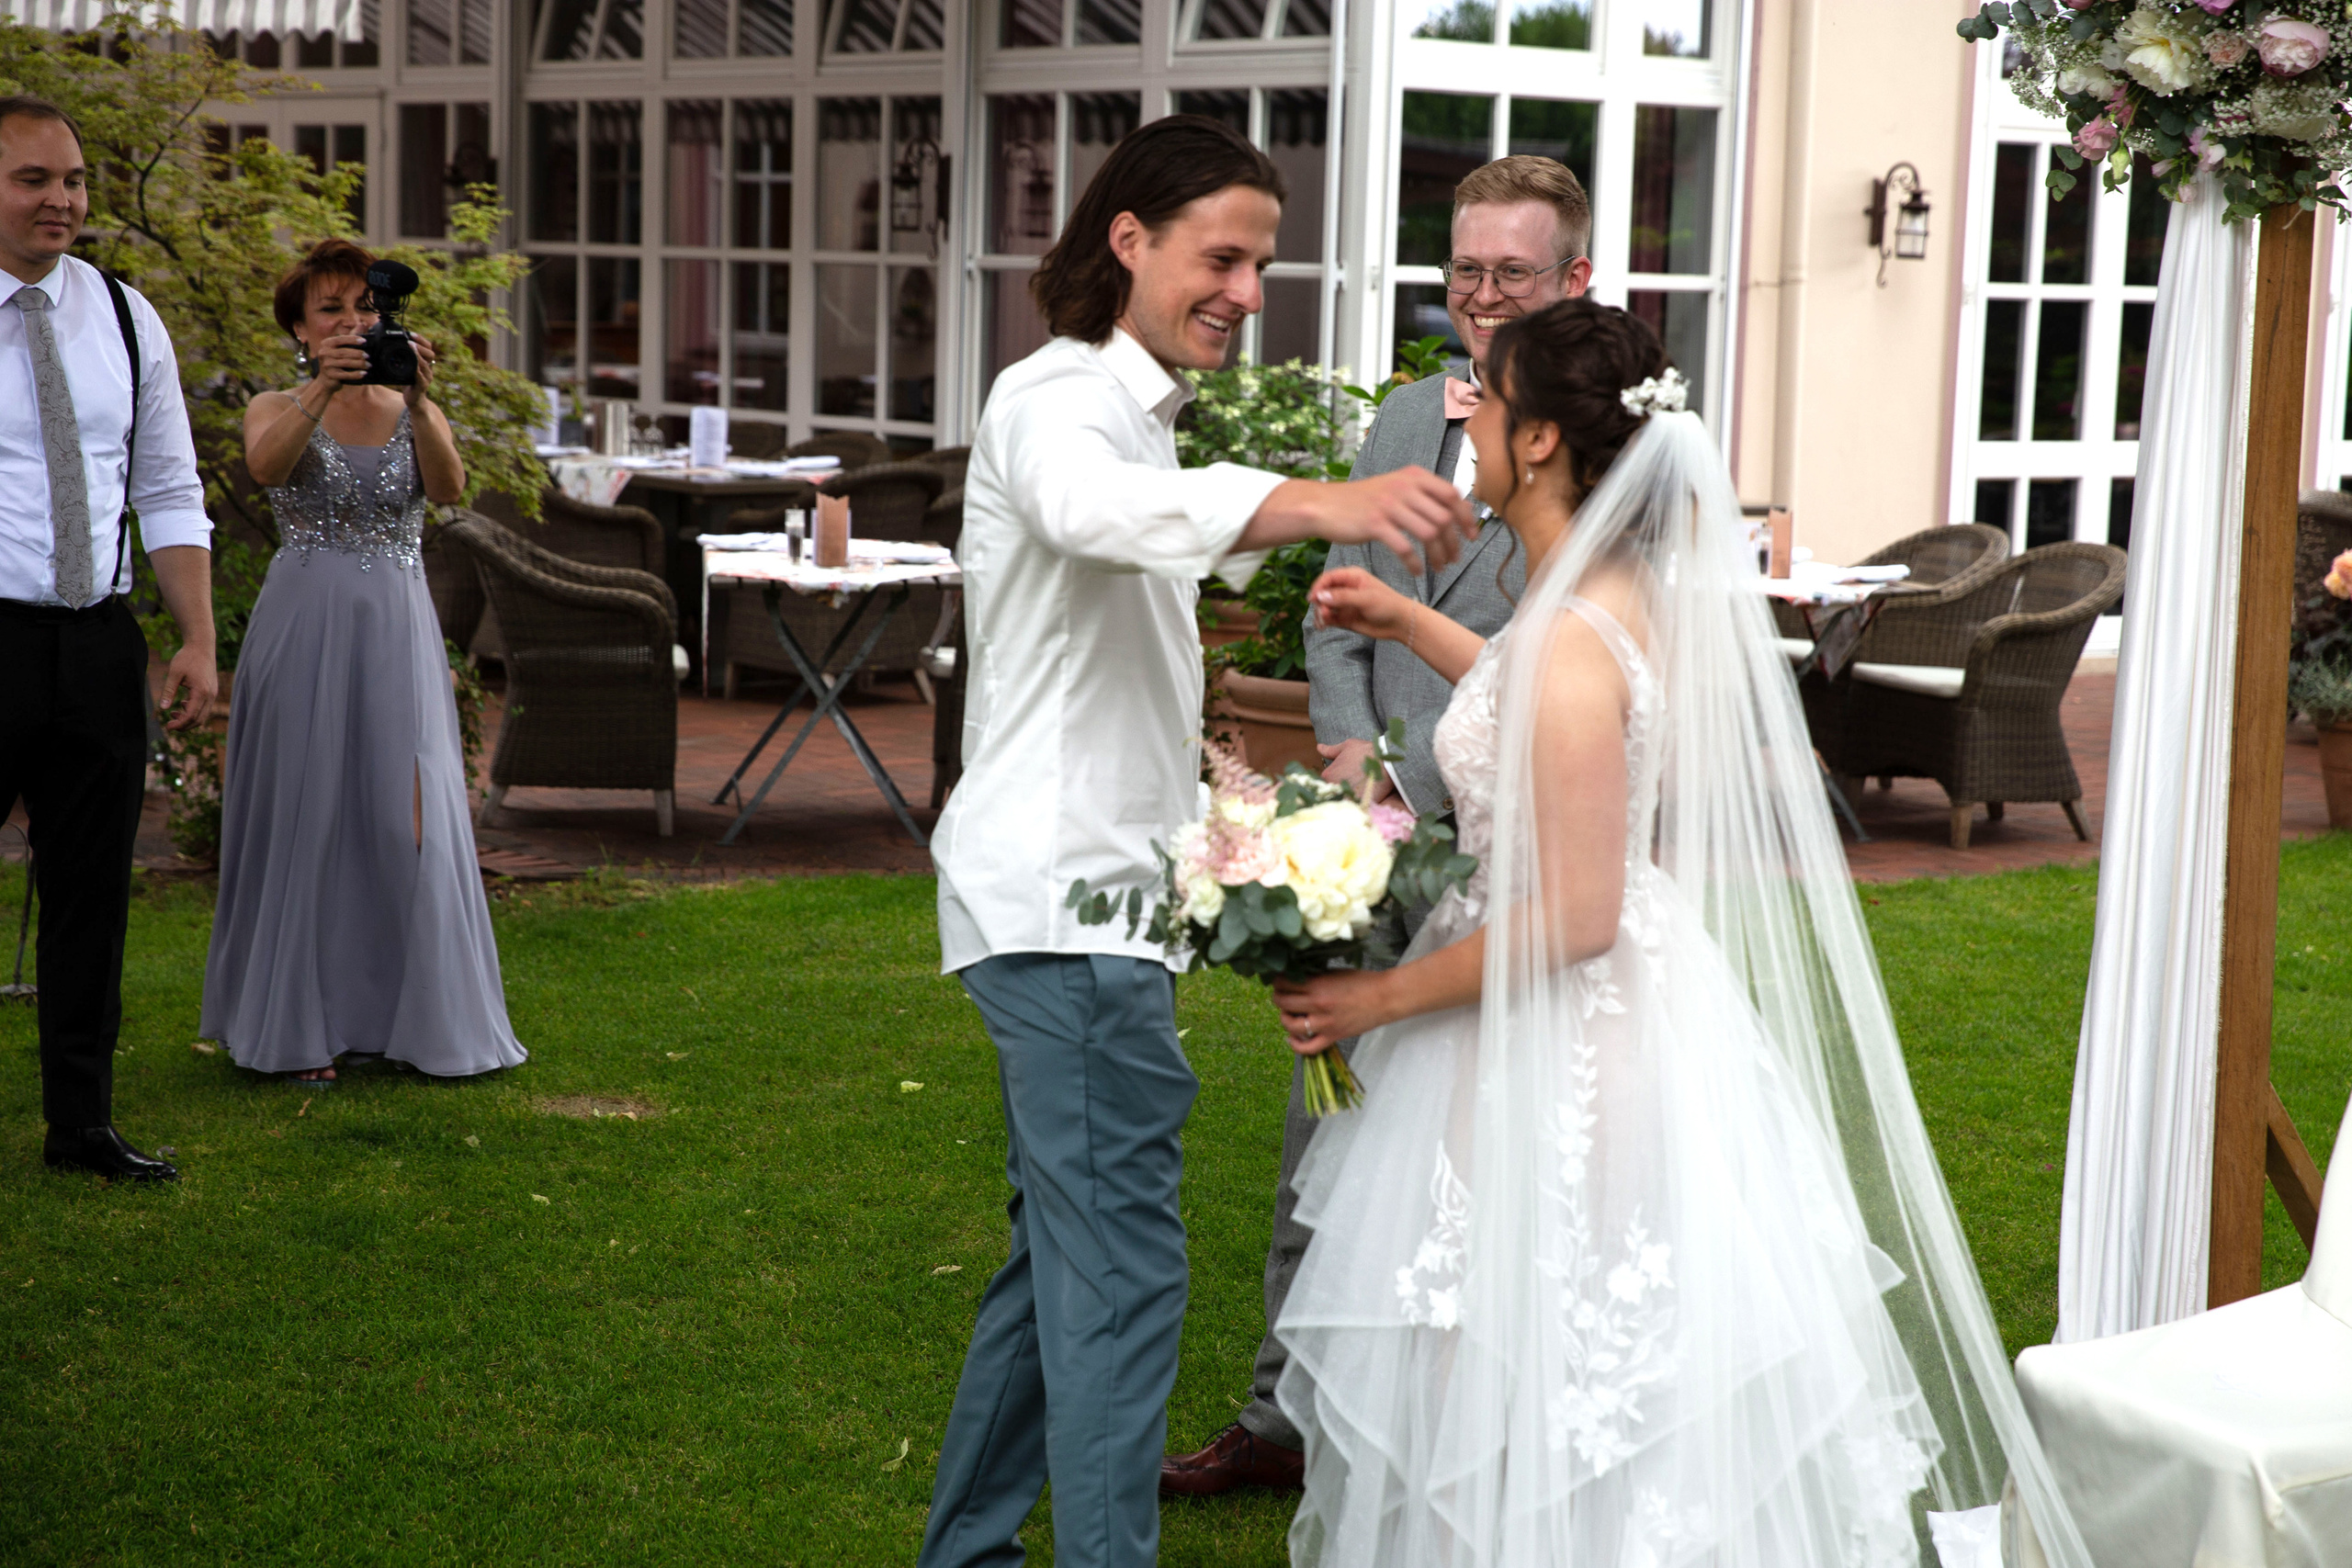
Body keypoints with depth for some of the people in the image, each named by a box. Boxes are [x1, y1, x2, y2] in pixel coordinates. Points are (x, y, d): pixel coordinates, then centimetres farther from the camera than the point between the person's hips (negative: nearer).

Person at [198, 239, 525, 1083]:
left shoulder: (415, 414, 10)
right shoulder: (277, 408, 5)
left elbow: (448, 487, -12)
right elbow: (266, 465, -19)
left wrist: (417, 401, -28)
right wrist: (323, 389, -34)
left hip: (397, 631, 2)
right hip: (304, 627, -2)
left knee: (409, 818, -1)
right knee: (307, 816, 0)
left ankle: (414, 1018, 8)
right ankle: (303, 1027, 6)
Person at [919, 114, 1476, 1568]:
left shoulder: (1134, 410, 21)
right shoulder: (1058, 397, -13)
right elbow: (1095, 506, -38)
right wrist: (1317, 502, -55)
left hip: (1095, 891, 10)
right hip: (1070, 900, -10)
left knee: (1066, 1253, 16)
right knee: (1122, 1268, -11)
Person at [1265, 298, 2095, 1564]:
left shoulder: (1570, 642, -26)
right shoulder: (1630, 593, 3)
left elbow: (1575, 916, -25)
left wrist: (1384, 997, -17)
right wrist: (1410, 626, 26)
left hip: (1568, 1052, -10)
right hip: (1625, 1009, 10)